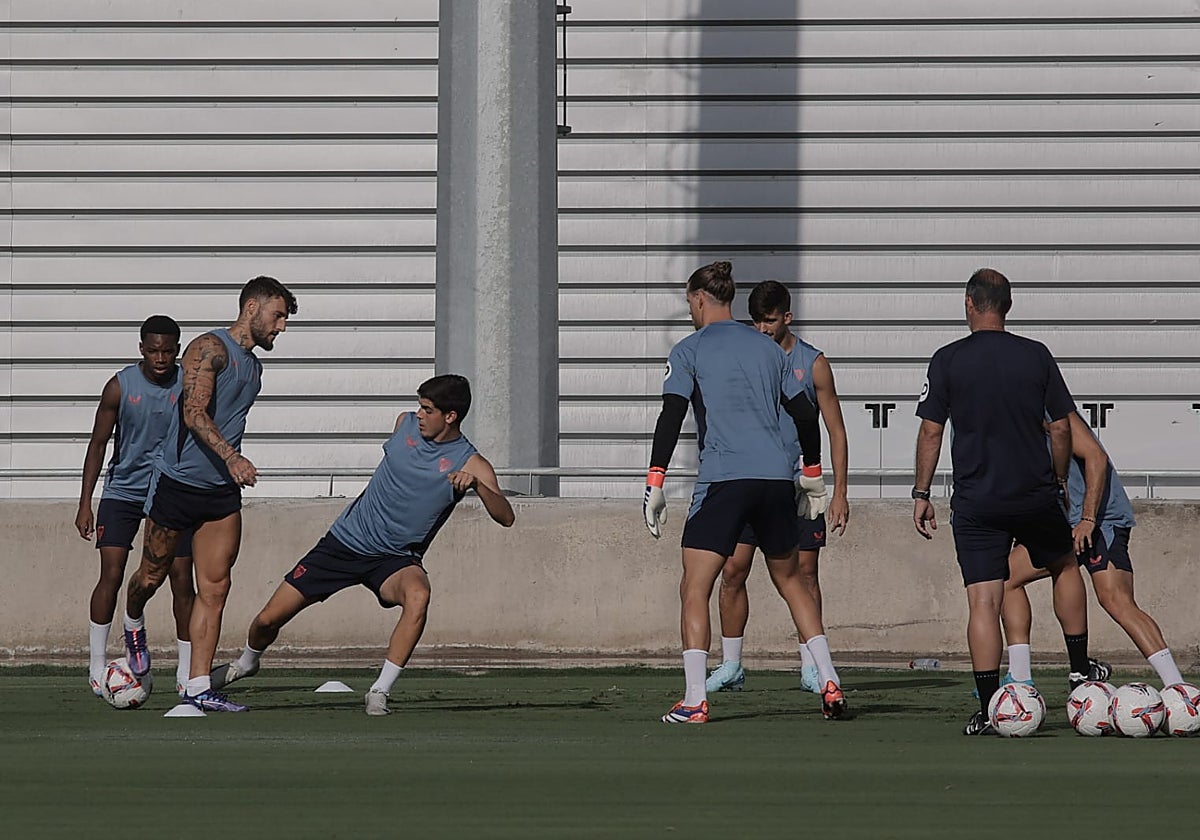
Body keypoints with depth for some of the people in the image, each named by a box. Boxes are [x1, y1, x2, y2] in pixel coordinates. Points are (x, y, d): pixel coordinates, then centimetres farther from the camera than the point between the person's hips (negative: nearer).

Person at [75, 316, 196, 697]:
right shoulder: (120, 386, -9)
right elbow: (99, 444, -2)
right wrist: (85, 504, -5)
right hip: (123, 491, -1)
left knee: (181, 579, -2)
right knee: (112, 573, -11)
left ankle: (186, 673, 7)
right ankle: (97, 667, -3)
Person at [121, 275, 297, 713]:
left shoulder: (253, 365, 16)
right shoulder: (210, 349, -13)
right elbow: (194, 413, -24)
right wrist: (231, 458, -36)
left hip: (221, 490, 7)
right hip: (176, 480, -7)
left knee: (214, 588, -2)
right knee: (153, 575, 8)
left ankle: (198, 688, -3)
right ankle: (134, 627, 42)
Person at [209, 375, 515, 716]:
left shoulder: (471, 464, -13)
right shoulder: (405, 424, 0)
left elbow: (505, 517, -26)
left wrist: (477, 484, -42)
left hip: (395, 559, -3)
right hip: (344, 542, 3)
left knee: (418, 596, -39)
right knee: (269, 619, 2)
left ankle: (379, 692, -31)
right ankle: (247, 662, 38)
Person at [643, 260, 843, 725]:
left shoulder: (689, 350, 2)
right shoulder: (767, 347, 16)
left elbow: (672, 416, -8)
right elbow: (805, 413, 17)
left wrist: (655, 483, -9)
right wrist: (812, 475, 29)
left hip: (722, 478, -5)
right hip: (776, 478, 5)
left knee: (694, 589, -1)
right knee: (790, 580, 20)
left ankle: (694, 700, -11)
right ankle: (830, 685, 13)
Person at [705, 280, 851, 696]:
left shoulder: (812, 364, 0)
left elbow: (836, 431, 3)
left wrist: (839, 492, -4)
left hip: (799, 484, -2)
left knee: (805, 574, 0)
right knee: (733, 571, -4)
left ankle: (810, 667, 7)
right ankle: (730, 666, 4)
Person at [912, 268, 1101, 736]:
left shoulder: (948, 361, -4)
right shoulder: (1036, 356, 0)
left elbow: (930, 432, -4)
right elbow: (1061, 427, 4)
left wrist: (921, 494, 4)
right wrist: (1058, 480, 18)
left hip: (975, 501, -2)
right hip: (1035, 496, 2)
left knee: (983, 601, -3)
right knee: (1064, 566, 28)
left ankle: (988, 711, -9)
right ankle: (1080, 671, 31)